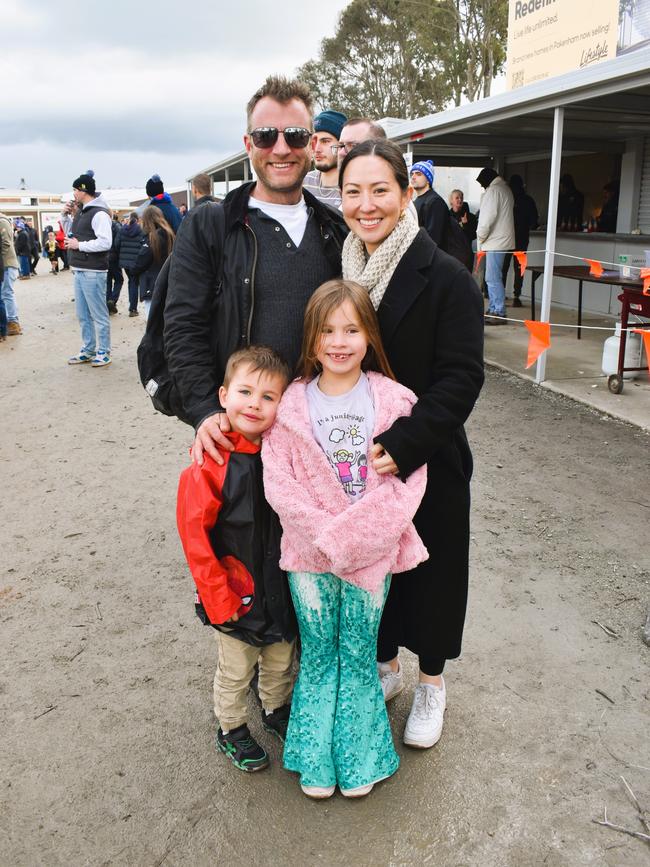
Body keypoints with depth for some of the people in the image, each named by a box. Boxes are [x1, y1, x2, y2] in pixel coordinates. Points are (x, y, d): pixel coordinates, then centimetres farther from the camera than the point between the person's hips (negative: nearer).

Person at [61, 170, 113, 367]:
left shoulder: (99, 214, -13)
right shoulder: (80, 211, 15)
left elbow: (105, 243, -22)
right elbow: (72, 234, 26)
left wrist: (79, 245, -15)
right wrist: (65, 216, 11)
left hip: (93, 272, -9)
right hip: (79, 271, 9)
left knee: (99, 315, -1)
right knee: (83, 316, 14)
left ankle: (103, 352, 7)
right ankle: (88, 350, 23)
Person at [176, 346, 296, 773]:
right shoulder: (210, 464, -22)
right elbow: (195, 537, -19)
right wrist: (219, 600, -17)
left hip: (282, 586, 5)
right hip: (237, 595, -4)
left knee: (282, 662, 24)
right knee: (236, 671, 17)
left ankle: (277, 709, 51)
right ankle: (232, 729, 41)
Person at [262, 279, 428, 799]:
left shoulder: (391, 400, -6)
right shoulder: (292, 405, -5)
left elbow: (409, 477, -9)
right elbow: (279, 482, -9)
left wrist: (356, 532, -18)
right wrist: (326, 532, -18)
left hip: (372, 551, 0)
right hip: (310, 552, 1)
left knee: (359, 654, 13)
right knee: (318, 654, 13)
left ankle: (359, 758, 30)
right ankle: (317, 760, 29)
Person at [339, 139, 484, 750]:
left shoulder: (446, 278, -13)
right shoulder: (339, 274, 3)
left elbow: (461, 377, -17)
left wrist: (403, 445, -26)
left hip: (428, 464, -4)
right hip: (356, 465, 5)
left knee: (429, 570, 11)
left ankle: (431, 683, 35)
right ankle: (385, 665, 42)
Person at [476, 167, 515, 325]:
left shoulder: (493, 190, -11)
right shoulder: (505, 189, 20)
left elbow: (488, 217, -18)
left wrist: (480, 236, -6)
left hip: (495, 241, -10)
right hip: (502, 240, 10)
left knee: (493, 278, -10)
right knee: (493, 278, 16)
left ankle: (499, 313, -9)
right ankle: (493, 310, 22)